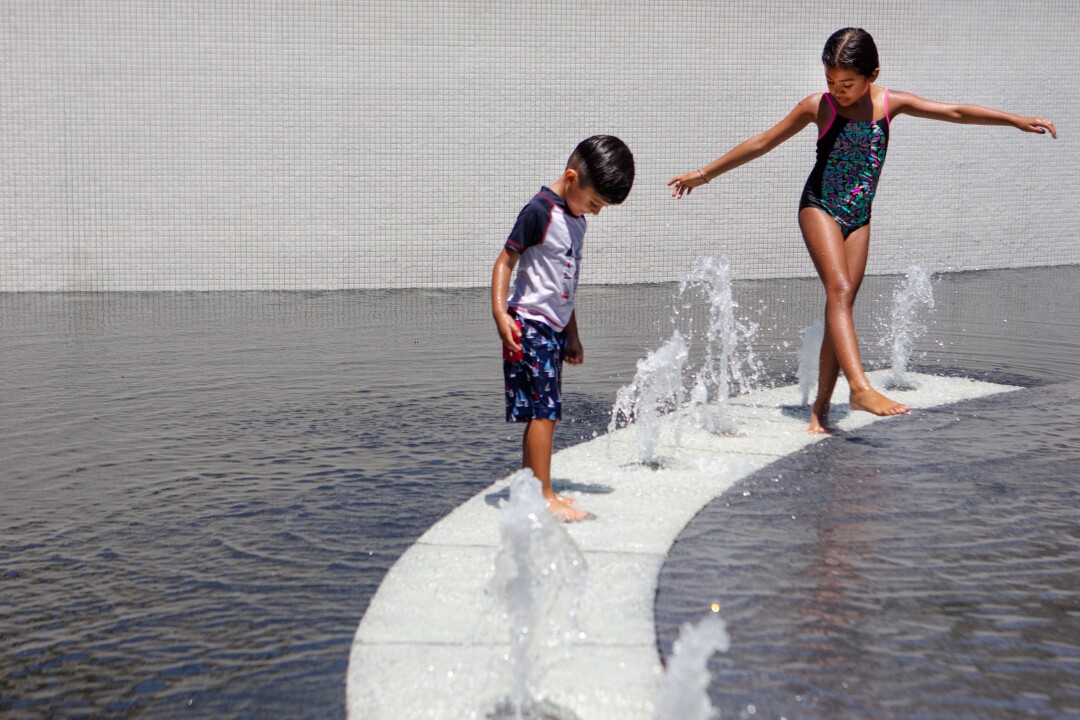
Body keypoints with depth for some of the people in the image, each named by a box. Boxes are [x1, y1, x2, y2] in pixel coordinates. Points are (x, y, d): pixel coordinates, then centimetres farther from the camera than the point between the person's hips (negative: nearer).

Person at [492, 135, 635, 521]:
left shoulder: (576, 219, 15)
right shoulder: (540, 211, -13)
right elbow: (504, 261, -14)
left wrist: (572, 334, 24)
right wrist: (500, 314, -23)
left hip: (554, 327, 9)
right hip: (530, 325, -9)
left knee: (542, 413, 10)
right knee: (544, 411, -10)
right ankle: (544, 497, -7)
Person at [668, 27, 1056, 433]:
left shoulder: (889, 104, 2)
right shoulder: (818, 107, -4)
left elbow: (954, 112, 2)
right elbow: (761, 144, 3)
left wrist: (1016, 120, -3)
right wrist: (705, 173, 7)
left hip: (859, 217, 4)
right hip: (819, 207, -3)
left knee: (841, 305, 0)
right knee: (839, 291, -23)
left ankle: (820, 408, 5)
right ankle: (860, 388, -37)